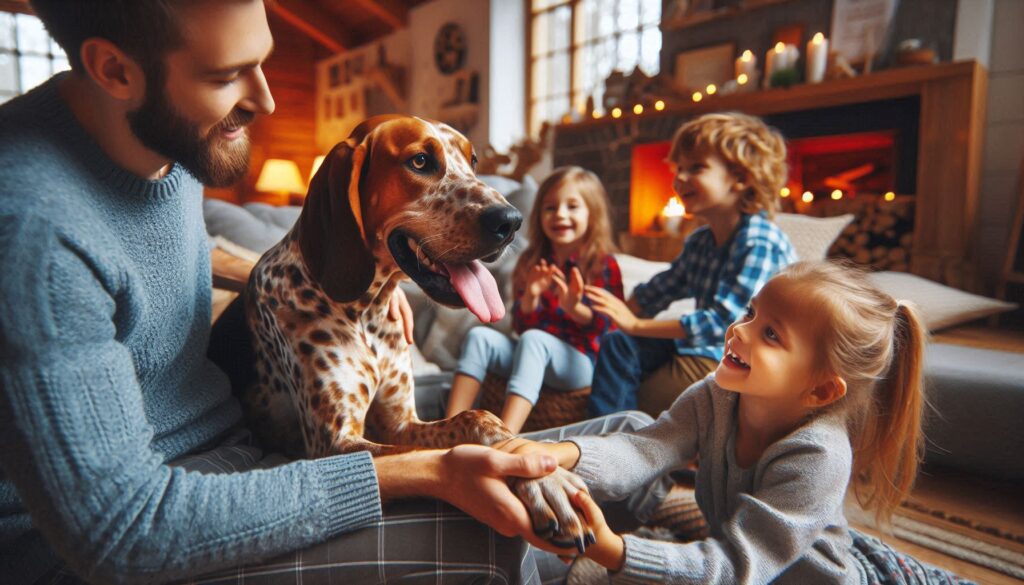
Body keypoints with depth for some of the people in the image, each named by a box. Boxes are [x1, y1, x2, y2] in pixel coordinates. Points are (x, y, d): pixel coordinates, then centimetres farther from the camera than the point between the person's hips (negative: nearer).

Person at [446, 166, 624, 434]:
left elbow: (606, 326, -8)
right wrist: (530, 298, -13)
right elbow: (520, 324, 8)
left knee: (533, 339, -34)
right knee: (479, 335, -16)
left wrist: (575, 307, -27)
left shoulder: (603, 264, -2)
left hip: (579, 362, -5)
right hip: (533, 357, 5)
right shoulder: (532, 262, 11)